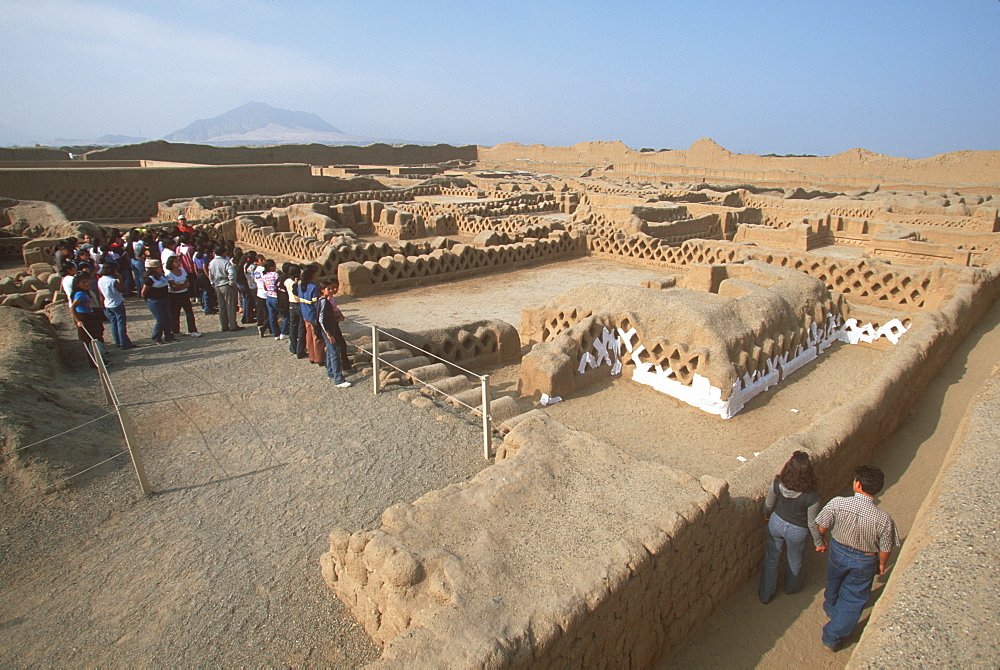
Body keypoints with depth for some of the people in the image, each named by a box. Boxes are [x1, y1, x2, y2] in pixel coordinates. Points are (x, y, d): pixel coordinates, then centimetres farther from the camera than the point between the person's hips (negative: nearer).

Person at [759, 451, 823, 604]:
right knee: (794, 561, 29)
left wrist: (767, 515, 16)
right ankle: (791, 587, 57)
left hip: (776, 523, 2)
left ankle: (765, 594, 41)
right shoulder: (811, 497, -33)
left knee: (771, 559, 23)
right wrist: (819, 543, 1)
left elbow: (768, 505, -7)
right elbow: (813, 524, -18)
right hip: (797, 531, -2)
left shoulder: (777, 484, -27)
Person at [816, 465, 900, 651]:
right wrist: (882, 565, 9)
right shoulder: (884, 519, -30)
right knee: (854, 599, 20)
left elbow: (822, 527, -14)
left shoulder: (837, 503, -29)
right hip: (864, 562, -1)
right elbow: (885, 549, -14)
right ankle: (833, 638, 30)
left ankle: (831, 608, 62)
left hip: (837, 552, 2)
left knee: (834, 584, 32)